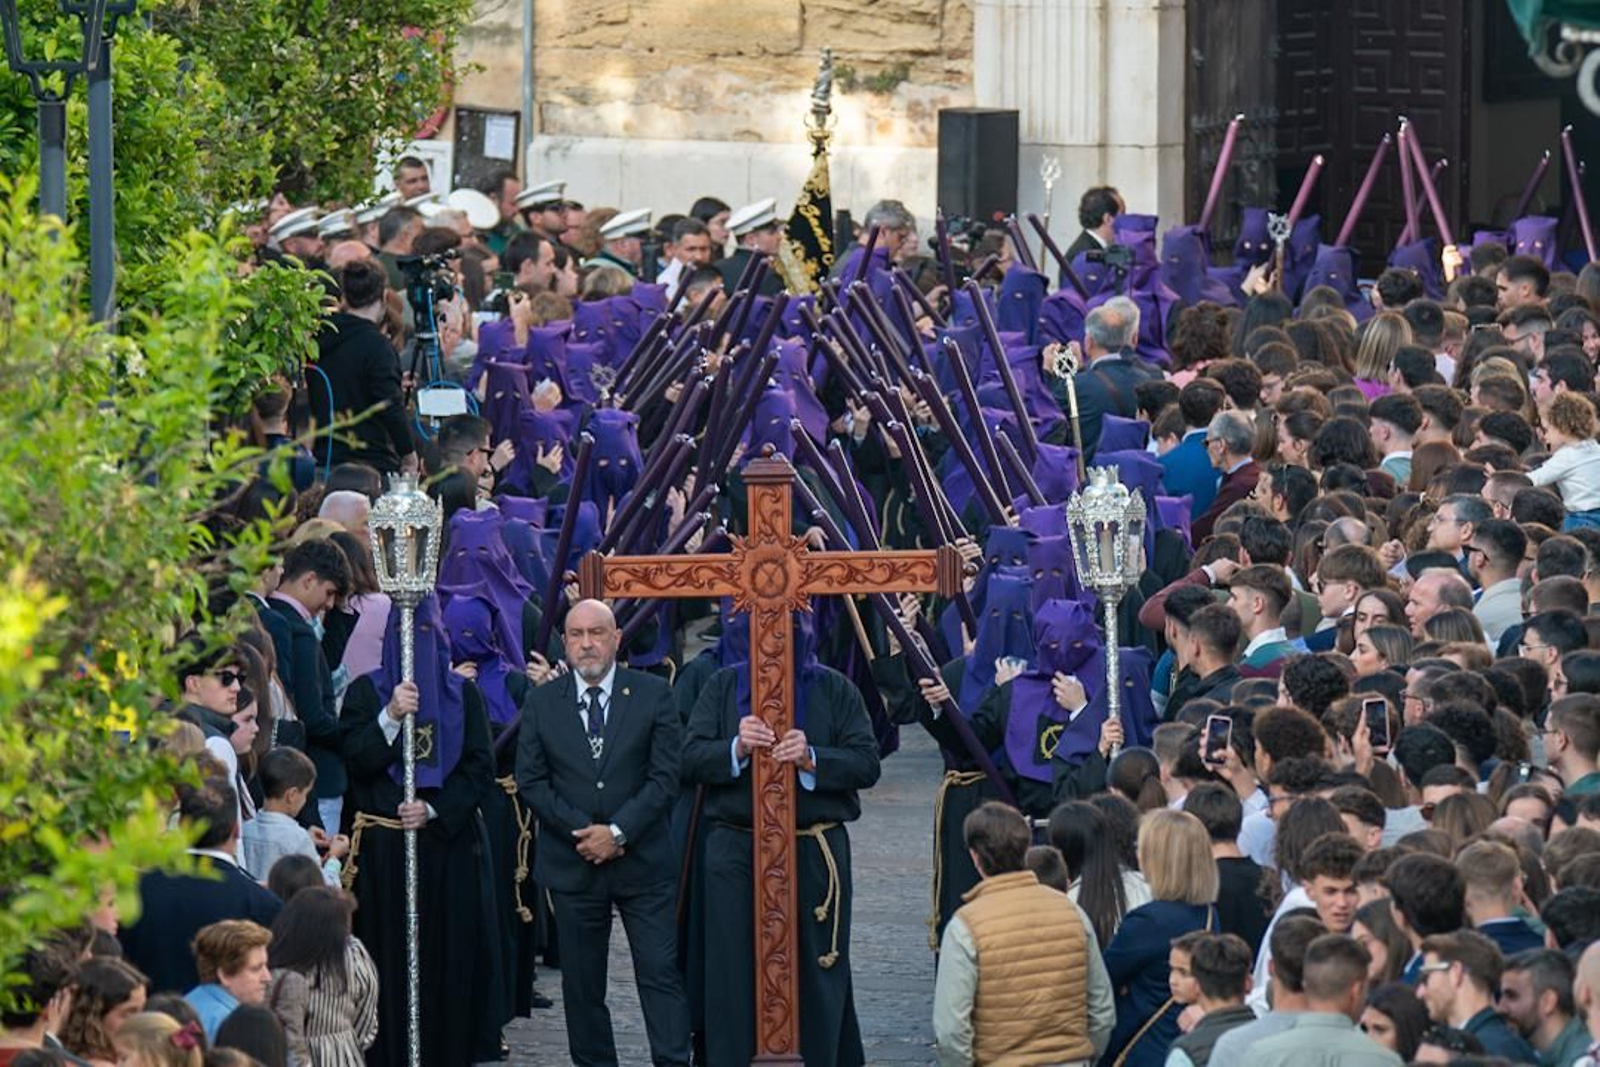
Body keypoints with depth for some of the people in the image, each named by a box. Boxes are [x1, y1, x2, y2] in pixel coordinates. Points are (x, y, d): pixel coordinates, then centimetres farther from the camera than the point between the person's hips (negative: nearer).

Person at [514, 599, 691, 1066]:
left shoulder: (653, 695, 0)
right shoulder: (541, 703, 5)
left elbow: (666, 777, -4)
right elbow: (530, 781, 1)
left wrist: (618, 832, -13)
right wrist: (582, 831, -10)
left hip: (642, 859, -1)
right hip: (571, 865, 2)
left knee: (661, 973, -4)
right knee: (582, 983, 5)